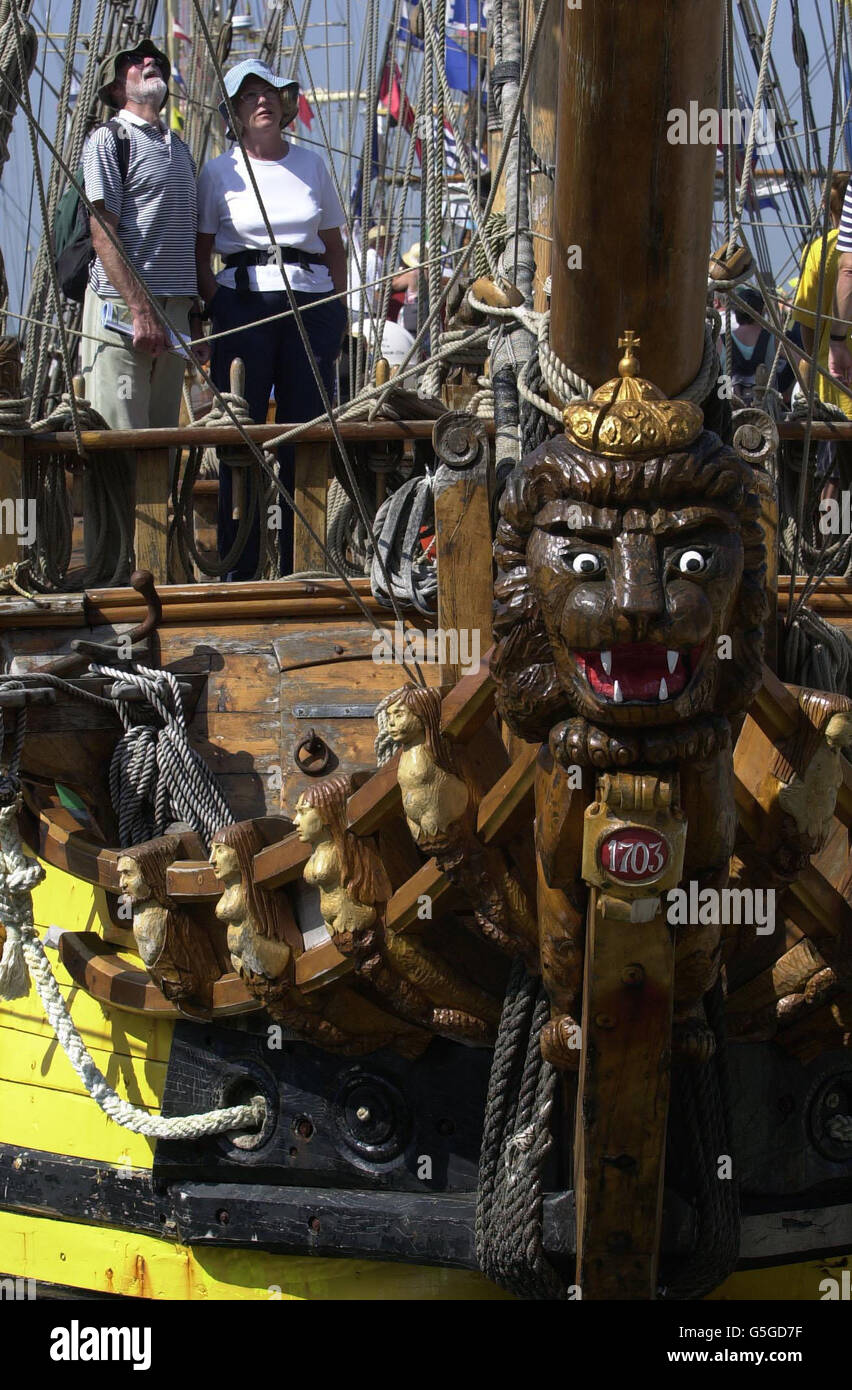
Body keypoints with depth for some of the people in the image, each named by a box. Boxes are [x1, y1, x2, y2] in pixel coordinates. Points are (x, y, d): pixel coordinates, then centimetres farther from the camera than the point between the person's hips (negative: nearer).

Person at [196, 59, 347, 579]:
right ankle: (238, 569, 3)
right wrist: (218, 303, -6)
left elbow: (334, 246, 17)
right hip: (244, 304, -2)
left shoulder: (312, 165, 12)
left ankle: (300, 565, 9)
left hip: (312, 304, 2)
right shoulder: (219, 172, 6)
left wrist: (341, 311, 10)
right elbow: (199, 253, 7)